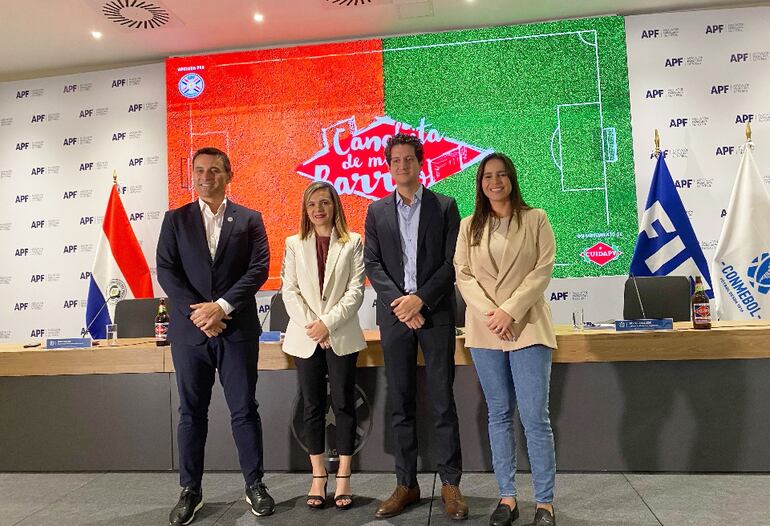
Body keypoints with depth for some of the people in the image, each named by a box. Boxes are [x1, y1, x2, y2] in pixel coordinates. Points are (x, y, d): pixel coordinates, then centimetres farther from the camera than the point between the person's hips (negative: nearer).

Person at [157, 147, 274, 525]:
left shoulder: (249, 220, 6)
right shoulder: (175, 220, 9)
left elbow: (259, 269, -3)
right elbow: (165, 271, 1)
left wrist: (222, 306, -14)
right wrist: (197, 312, -11)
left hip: (237, 328, -1)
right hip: (189, 329, 1)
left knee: (244, 409, 5)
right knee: (191, 412, 9)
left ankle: (255, 485, 19)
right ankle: (190, 491, 23)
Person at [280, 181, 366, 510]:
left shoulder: (352, 242, 2)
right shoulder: (294, 244, 8)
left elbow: (356, 290, -5)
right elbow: (289, 290, 2)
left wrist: (328, 322, -14)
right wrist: (311, 326, -10)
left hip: (342, 335, -2)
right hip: (305, 336, 2)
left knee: (343, 404, 3)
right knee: (313, 406, 8)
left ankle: (343, 477, 14)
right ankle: (318, 475, 20)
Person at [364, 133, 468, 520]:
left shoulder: (444, 206, 5)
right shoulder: (377, 211, 11)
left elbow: (451, 262, -2)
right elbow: (372, 264, 5)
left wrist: (420, 299, -12)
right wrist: (400, 302, -9)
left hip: (435, 313, -2)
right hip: (394, 314, 2)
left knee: (443, 401, 2)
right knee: (400, 404, 7)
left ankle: (450, 484, 14)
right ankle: (406, 485, 17)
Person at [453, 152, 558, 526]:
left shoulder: (535, 219, 4)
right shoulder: (470, 226, 10)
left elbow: (543, 270, -4)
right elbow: (463, 274, 3)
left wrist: (510, 311, -14)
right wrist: (490, 313, -11)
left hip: (527, 326, -2)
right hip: (484, 329, 3)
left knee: (535, 417, -3)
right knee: (499, 415, 9)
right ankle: (507, 496, 20)